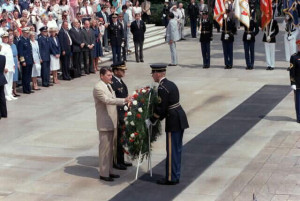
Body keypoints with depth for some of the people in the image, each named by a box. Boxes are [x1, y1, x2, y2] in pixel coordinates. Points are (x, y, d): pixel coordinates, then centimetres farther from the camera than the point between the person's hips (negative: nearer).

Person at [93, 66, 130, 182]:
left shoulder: (109, 86, 13)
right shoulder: (98, 88, -16)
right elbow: (107, 100, -29)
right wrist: (124, 100, -37)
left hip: (112, 122, 9)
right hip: (105, 124, -9)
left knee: (110, 148, 15)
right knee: (104, 148, -2)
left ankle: (109, 171, 24)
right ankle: (103, 174, 6)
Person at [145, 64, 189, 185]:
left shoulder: (162, 88, -16)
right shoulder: (170, 84, 14)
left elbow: (161, 109, -17)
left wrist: (151, 121, -6)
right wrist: (155, 119, 17)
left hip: (174, 121, -10)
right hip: (180, 119, 10)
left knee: (172, 150, -1)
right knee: (177, 149, 15)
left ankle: (171, 178, 6)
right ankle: (175, 175, 24)